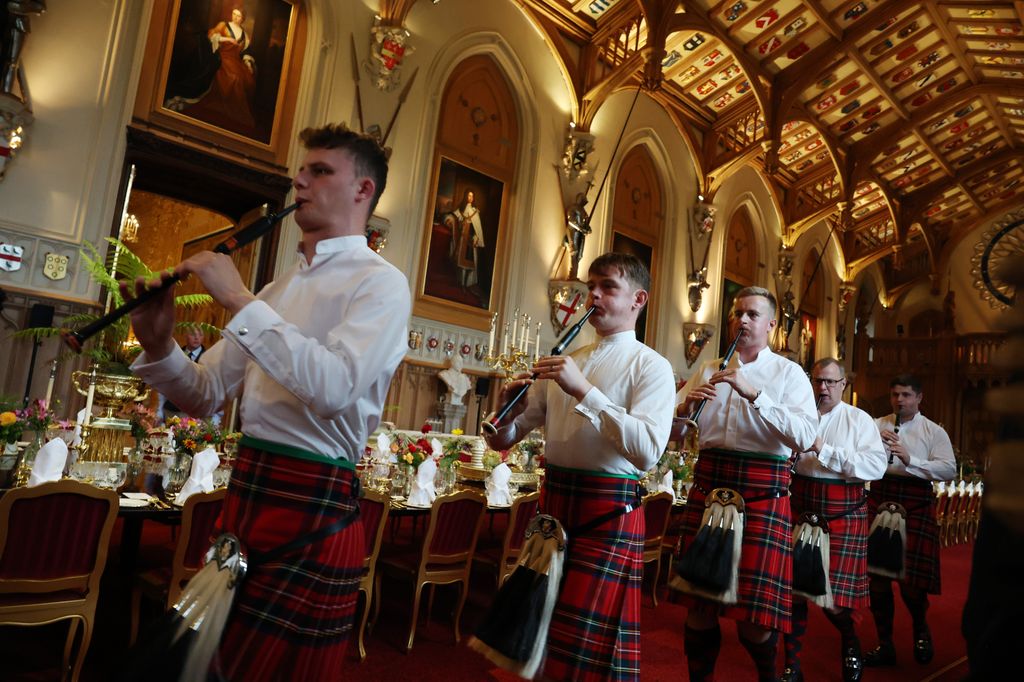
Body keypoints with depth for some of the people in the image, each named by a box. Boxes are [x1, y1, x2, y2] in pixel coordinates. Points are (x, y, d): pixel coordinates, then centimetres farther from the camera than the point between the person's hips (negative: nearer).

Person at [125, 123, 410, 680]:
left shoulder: (379, 281, -8)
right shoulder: (279, 287, 15)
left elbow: (333, 388, -27)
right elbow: (205, 394, 14)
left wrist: (239, 300, -20)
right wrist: (158, 345, -5)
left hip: (312, 504, -7)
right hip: (245, 488, 8)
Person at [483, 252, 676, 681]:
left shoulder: (650, 366, -6)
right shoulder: (564, 362, 11)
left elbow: (647, 451, -23)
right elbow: (504, 439, 11)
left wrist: (583, 390, -25)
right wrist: (509, 409, -11)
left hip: (610, 509, -5)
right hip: (552, 499, 6)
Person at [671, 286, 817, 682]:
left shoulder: (788, 373, 4)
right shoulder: (709, 370, 14)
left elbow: (805, 437, -12)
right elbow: (670, 432, 12)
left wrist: (753, 394, -20)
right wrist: (686, 407, -9)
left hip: (763, 487, -3)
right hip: (708, 481, 3)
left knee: (754, 607, -2)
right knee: (698, 598, 7)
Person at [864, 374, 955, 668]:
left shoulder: (934, 432, 4)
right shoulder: (875, 425, 10)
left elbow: (949, 470, -8)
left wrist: (910, 460, -18)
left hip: (916, 503, -2)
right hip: (879, 498, 3)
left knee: (911, 577, -3)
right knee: (877, 574, 6)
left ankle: (921, 631, 32)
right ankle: (884, 643, 23)